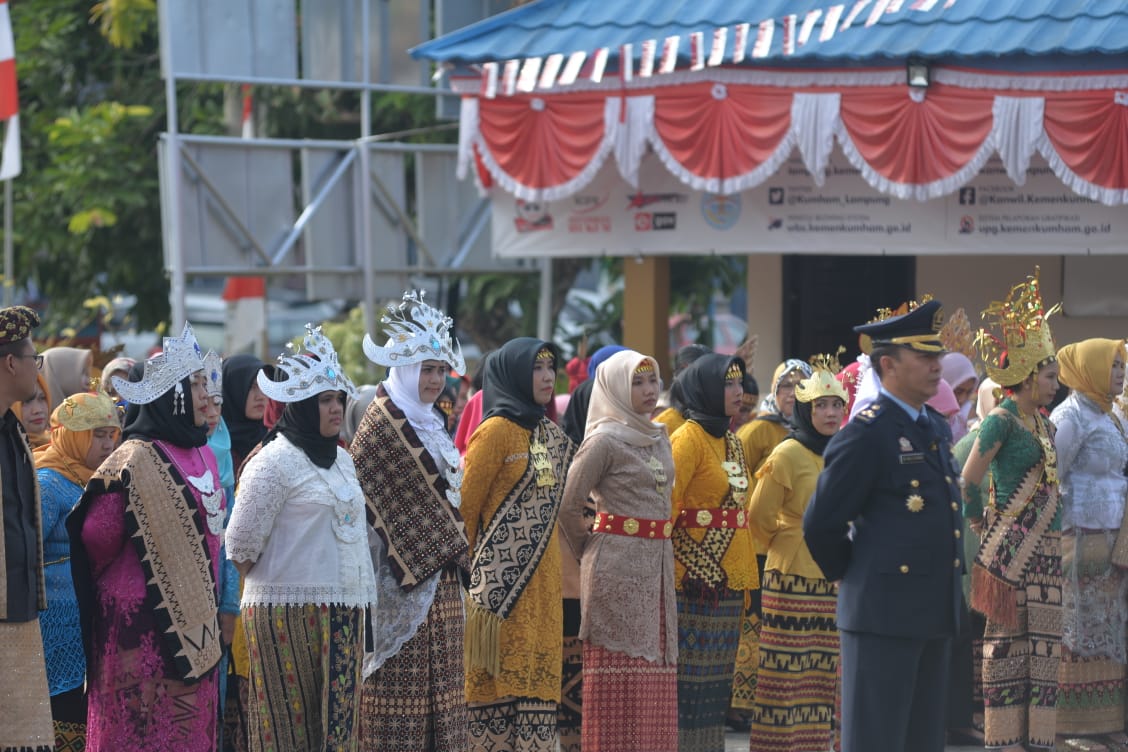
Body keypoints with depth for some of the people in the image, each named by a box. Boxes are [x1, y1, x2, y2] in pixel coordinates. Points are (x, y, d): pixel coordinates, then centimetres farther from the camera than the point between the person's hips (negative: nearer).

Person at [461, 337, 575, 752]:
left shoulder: (552, 435, 14)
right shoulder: (496, 431, -8)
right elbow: (465, 505, -7)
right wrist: (464, 564, -1)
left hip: (542, 578, 7)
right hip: (500, 577, -7)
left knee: (538, 671, 5)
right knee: (498, 675, -6)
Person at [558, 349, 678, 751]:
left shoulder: (659, 437, 13)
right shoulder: (605, 440, -10)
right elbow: (568, 505, -11)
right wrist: (589, 546, 2)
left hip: (657, 563, 7)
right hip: (617, 564, -7)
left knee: (656, 667, 7)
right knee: (619, 668, -4)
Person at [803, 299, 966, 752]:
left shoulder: (937, 430, 14)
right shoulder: (866, 435, -13)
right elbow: (820, 525, -11)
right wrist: (852, 578, 2)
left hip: (934, 614, 8)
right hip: (884, 614, -8)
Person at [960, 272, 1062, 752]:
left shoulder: (1043, 423, 13)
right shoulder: (1001, 420, -10)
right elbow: (968, 481, -11)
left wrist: (1054, 533, 13)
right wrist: (984, 527, -1)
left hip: (1044, 546, 8)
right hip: (1012, 546, -8)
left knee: (1041, 641, 7)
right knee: (1008, 639, -2)